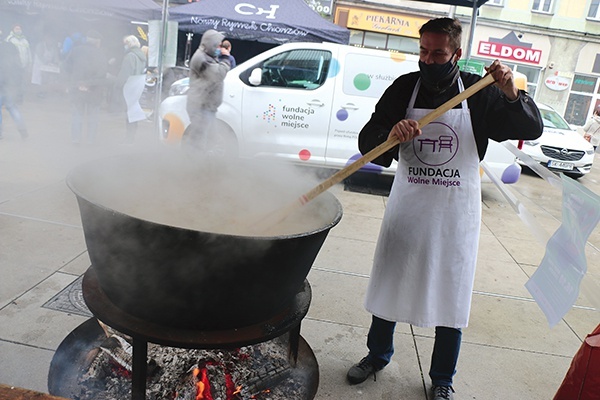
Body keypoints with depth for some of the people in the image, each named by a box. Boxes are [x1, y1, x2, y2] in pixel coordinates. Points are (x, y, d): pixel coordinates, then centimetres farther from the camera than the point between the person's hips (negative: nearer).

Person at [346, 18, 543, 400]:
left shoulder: (480, 93, -6)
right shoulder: (404, 88, -4)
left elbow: (532, 129, -5)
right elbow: (366, 142, -8)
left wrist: (513, 95, -24)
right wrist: (390, 135, -30)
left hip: (456, 212, -1)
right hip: (407, 206, 1)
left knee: (451, 293, 8)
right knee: (389, 282, 13)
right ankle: (378, 355, 38)